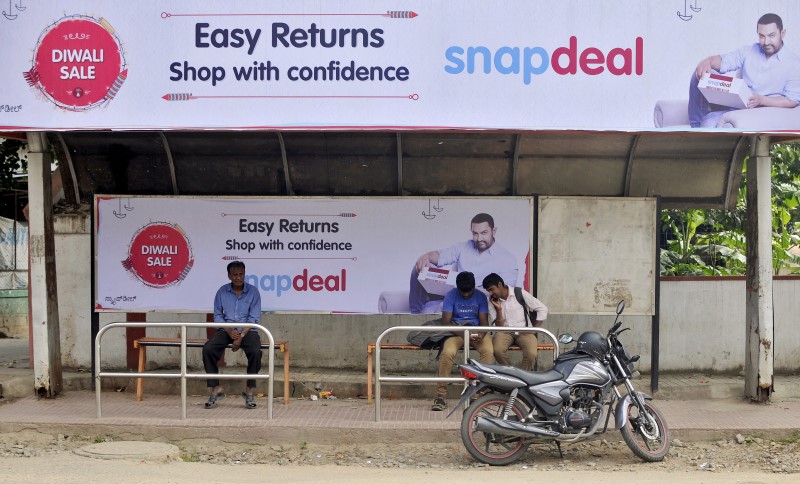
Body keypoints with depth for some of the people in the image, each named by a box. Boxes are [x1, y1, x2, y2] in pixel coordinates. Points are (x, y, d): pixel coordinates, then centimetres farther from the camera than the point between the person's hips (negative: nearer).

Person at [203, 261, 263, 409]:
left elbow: (254, 318, -5)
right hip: (226, 330, 2)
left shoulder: (253, 291, -1)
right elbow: (217, 315, 6)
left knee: (255, 351, -32)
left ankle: (250, 391, -18)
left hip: (247, 330, -2)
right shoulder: (222, 291, 6)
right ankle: (215, 389, -15)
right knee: (207, 349, -24)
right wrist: (229, 331, -12)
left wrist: (241, 336, -17)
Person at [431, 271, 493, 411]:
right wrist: (462, 334, -27)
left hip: (476, 331, 1)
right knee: (447, 352, -34)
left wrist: (481, 334, -25)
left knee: (488, 351, -32)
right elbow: (445, 322, -10)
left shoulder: (480, 296, 1)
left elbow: (484, 322, -1)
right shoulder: (451, 295, -5)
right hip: (456, 331, -1)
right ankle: (441, 394, -27)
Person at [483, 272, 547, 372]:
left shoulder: (519, 293, -5)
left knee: (531, 354, -32)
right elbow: (498, 326, 1)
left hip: (524, 331, -2)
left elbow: (542, 309, -1)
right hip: (505, 332, 2)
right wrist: (498, 309, -14)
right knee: (498, 350, -32)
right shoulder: (492, 301, 4)